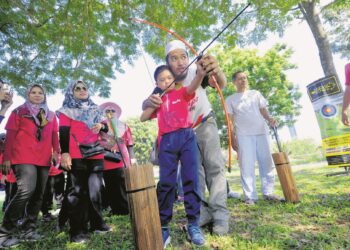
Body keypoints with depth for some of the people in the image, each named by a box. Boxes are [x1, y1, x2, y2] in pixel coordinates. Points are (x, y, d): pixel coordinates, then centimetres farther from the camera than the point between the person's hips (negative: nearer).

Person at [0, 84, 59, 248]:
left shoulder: (50, 115, 17)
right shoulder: (19, 111, 9)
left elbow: (54, 135, 14)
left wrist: (56, 151, 0)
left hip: (44, 159, 5)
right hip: (23, 157, -4)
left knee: (38, 194, 6)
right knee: (27, 190, -20)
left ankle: (28, 229, 19)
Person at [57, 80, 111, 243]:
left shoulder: (94, 109, 20)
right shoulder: (67, 111, 7)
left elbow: (105, 128, 19)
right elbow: (63, 133, -3)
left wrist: (101, 125, -4)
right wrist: (64, 153, -14)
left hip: (96, 155, 5)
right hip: (76, 156, -4)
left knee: (95, 190, 8)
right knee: (78, 191, -4)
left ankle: (96, 223, 20)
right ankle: (77, 230, 4)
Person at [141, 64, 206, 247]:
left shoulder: (182, 92, 10)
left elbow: (192, 87, -13)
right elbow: (143, 118, 17)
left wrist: (200, 74, -33)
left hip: (186, 137, -1)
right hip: (167, 142, 2)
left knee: (191, 179, -2)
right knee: (166, 182, 1)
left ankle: (193, 225, 11)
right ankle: (163, 228, 12)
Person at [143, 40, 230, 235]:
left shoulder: (196, 73, -23)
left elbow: (221, 84, -42)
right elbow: (145, 108, -24)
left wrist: (217, 72, -67)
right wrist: (149, 101, -50)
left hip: (206, 123, -2)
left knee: (214, 165, -13)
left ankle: (220, 214, -8)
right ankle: (202, 213, 10)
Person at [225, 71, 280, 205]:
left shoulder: (256, 93, 16)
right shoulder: (230, 99, 9)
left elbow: (263, 109, 10)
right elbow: (230, 120, 4)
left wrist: (269, 119, -12)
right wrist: (232, 138, -3)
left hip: (261, 132, 3)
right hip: (243, 135, -3)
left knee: (267, 163, 5)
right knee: (247, 165, -5)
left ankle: (268, 192, 15)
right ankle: (250, 196, -1)